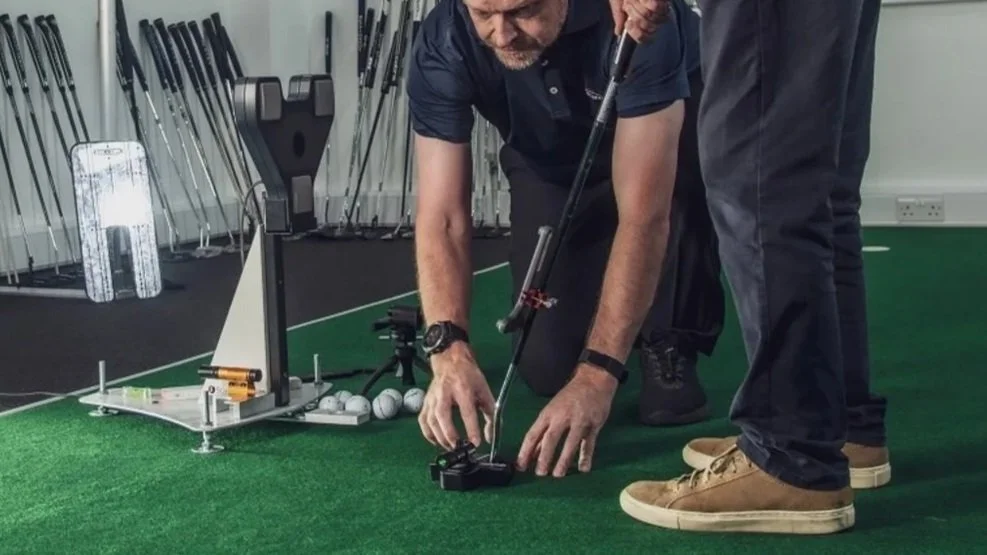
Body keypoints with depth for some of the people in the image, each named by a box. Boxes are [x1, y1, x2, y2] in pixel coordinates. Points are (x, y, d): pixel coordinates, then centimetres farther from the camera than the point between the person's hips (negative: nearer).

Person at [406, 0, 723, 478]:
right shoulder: (442, 45, -31)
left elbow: (644, 216, -43)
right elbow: (441, 218, -32)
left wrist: (598, 372, -49)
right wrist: (449, 351, -48)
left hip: (672, 131, -2)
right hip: (550, 166, 2)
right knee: (549, 365, -14)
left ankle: (671, 345, -14)